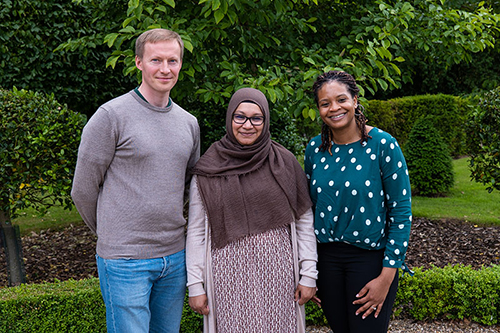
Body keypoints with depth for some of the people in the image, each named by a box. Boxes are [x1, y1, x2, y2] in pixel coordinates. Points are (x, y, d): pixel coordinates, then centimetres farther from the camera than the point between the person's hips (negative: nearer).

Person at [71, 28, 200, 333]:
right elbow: (84, 190, -5)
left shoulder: (189, 123, 9)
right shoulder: (112, 116, -9)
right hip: (125, 261, -6)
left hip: (175, 257, 6)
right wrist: (112, 234, 6)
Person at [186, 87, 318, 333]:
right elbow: (196, 231, 2)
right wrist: (195, 285, -1)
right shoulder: (208, 170, 0)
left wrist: (308, 274, 0)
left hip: (277, 271, 1)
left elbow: (304, 221, 4)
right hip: (230, 274, -1)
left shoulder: (284, 163, 2)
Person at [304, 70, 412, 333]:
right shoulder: (315, 148, 0)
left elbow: (401, 213, -11)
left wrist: (386, 277, -13)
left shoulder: (383, 145, -13)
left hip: (370, 258, -4)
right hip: (326, 257, 4)